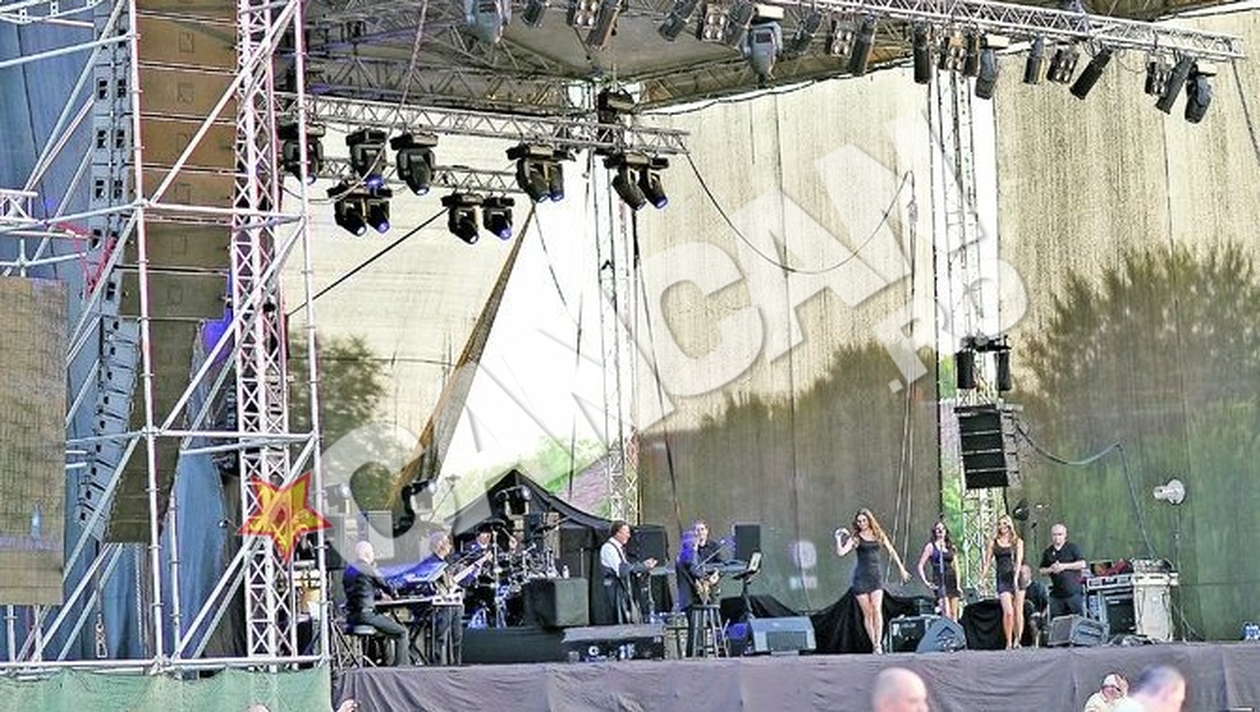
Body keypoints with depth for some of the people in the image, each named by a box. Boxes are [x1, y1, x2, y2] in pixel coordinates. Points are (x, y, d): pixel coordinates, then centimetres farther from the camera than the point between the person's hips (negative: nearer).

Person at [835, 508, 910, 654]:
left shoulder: (879, 536, 9)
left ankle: (878, 643, -20)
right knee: (867, 613, -1)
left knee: (877, 609, -15)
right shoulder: (856, 538, 3)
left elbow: (891, 552, 19)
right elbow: (841, 552, -8)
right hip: (861, 576, -1)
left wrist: (902, 569, 22)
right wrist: (838, 538, -16)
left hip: (876, 576, 1)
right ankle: (874, 644, 4)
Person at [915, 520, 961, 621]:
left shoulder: (950, 546, 16)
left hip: (952, 580, 5)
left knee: (954, 614, 0)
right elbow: (920, 565, 3)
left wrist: (958, 585, 11)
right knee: (946, 614, -17)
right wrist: (926, 582, -7)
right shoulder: (931, 546, 3)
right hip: (939, 581, -5)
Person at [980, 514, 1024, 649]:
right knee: (1008, 612, -13)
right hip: (1002, 579, 0)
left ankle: (1017, 640, 2)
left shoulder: (1017, 542, 8)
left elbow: (1019, 560, -4)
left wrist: (1016, 576, -18)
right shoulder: (993, 543, 11)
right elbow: (987, 562, 10)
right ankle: (1009, 642, -9)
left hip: (1016, 577, 0)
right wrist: (982, 577, -1)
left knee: (1018, 611, -3)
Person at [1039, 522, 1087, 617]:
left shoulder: (1072, 547, 2)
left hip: (1073, 592, -4)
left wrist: (1064, 566, -11)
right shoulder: (1048, 552, 13)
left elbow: (1082, 564, -6)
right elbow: (1042, 570, 16)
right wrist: (1051, 569, -6)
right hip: (1057, 594, 4)